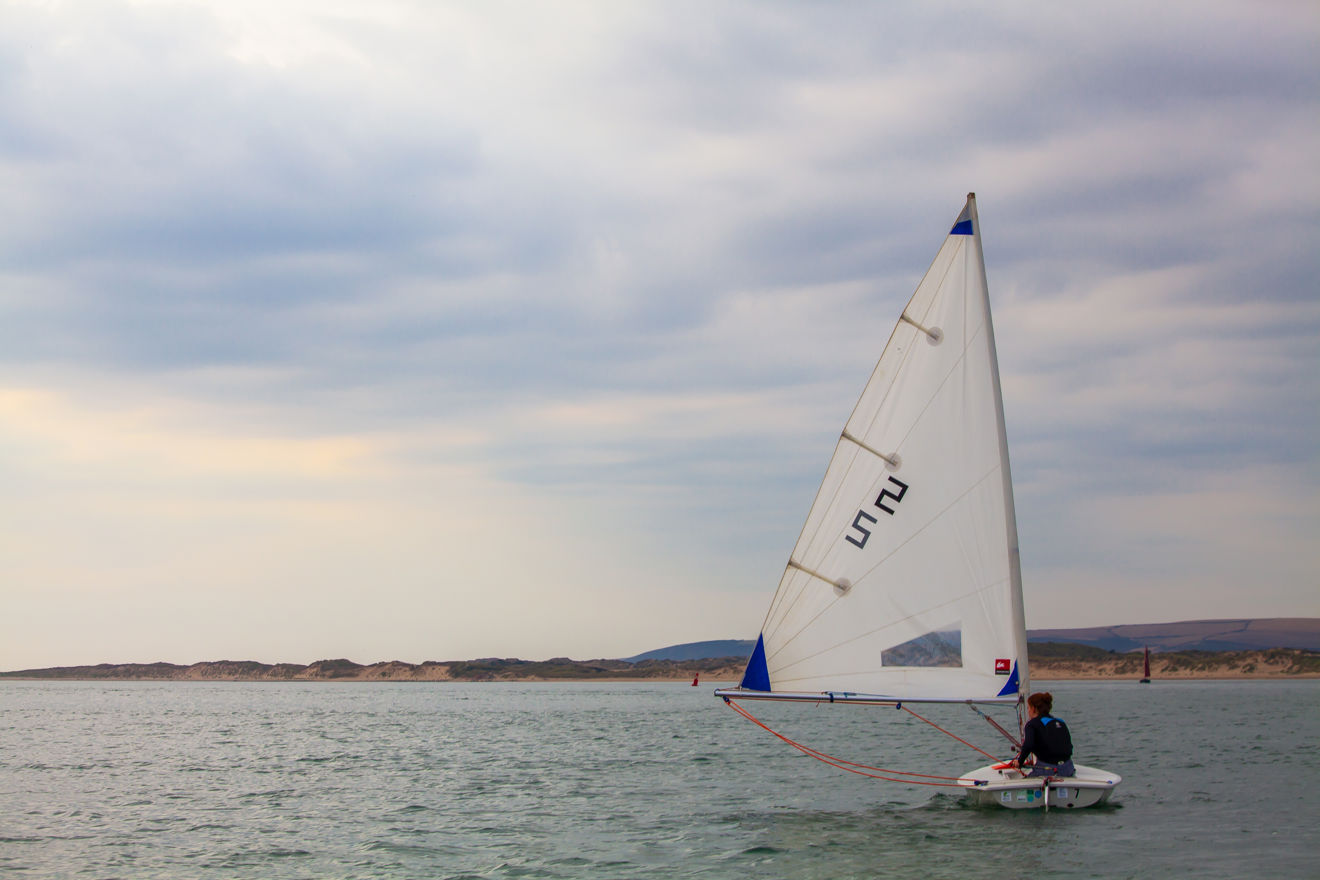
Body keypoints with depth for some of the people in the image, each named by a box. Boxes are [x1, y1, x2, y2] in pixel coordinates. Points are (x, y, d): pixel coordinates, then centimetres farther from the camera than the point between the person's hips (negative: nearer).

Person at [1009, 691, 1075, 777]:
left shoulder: (1032, 724, -1)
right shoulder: (1060, 722, 17)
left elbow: (1028, 745, -18)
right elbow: (1069, 746, 19)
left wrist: (1020, 762, -5)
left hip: (1047, 770, -5)